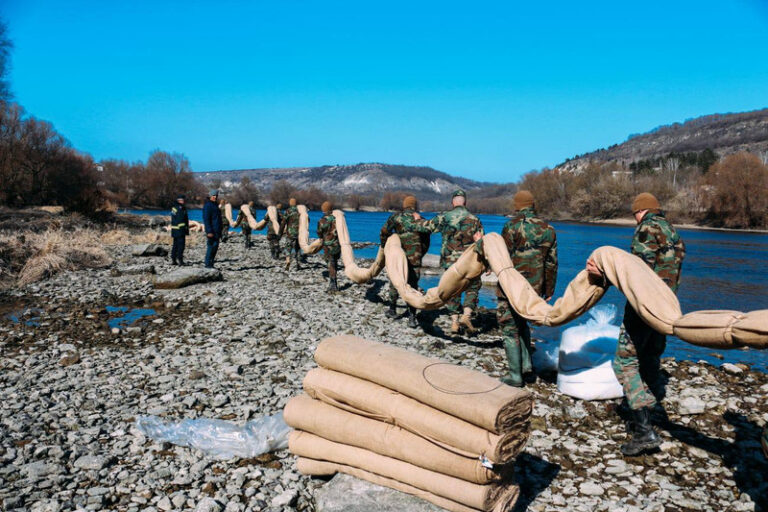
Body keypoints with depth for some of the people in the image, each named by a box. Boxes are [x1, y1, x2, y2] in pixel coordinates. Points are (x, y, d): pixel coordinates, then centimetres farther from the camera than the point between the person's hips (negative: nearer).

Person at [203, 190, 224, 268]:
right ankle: (208, 264, -5)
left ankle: (211, 264, 14)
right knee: (211, 246, -9)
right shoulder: (207, 205, -10)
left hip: (217, 231, 9)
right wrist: (209, 231, -22)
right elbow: (206, 219, -16)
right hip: (211, 231, -9)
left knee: (215, 247, 9)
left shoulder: (214, 205, 19)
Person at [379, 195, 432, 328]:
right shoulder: (422, 221, 9)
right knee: (412, 286, 5)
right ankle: (412, 318, -1)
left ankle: (392, 310, 31)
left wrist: (384, 247, 14)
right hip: (415, 258, 1)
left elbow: (384, 232, -2)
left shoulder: (396, 217, 2)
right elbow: (426, 243, 13)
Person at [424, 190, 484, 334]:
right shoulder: (474, 219, -2)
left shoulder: (444, 217, -2)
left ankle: (454, 322, 10)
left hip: (450, 261, 1)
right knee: (472, 288, 14)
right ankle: (466, 315, -4)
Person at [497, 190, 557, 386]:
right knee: (522, 322, 26)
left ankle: (515, 376, 6)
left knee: (510, 329, 3)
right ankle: (526, 363, 20)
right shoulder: (548, 229, 6)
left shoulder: (513, 225, -12)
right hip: (534, 289, 6)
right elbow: (551, 263, 10)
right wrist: (549, 290, 16)